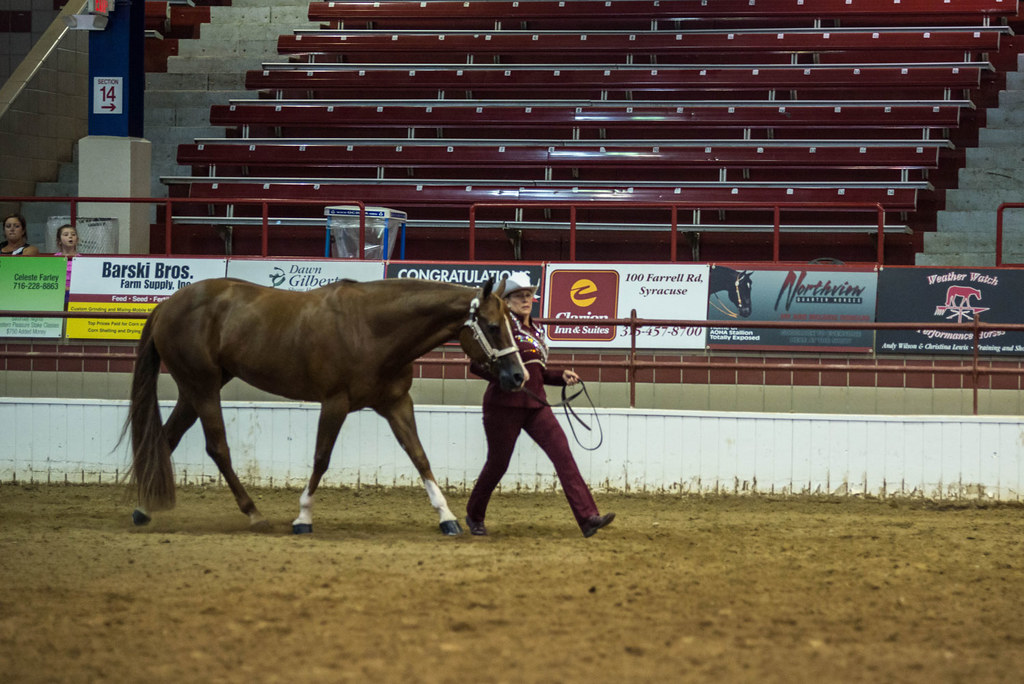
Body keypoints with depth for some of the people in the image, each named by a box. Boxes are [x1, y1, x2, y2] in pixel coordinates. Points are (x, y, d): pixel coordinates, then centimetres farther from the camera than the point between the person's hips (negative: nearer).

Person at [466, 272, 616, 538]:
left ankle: (588, 517, -16)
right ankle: (474, 516, 30)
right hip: (504, 404, -6)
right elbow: (477, 364, -15)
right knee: (498, 462, 5)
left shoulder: (535, 331, 15)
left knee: (563, 454, -8)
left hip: (535, 405, 6)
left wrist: (562, 376, 9)